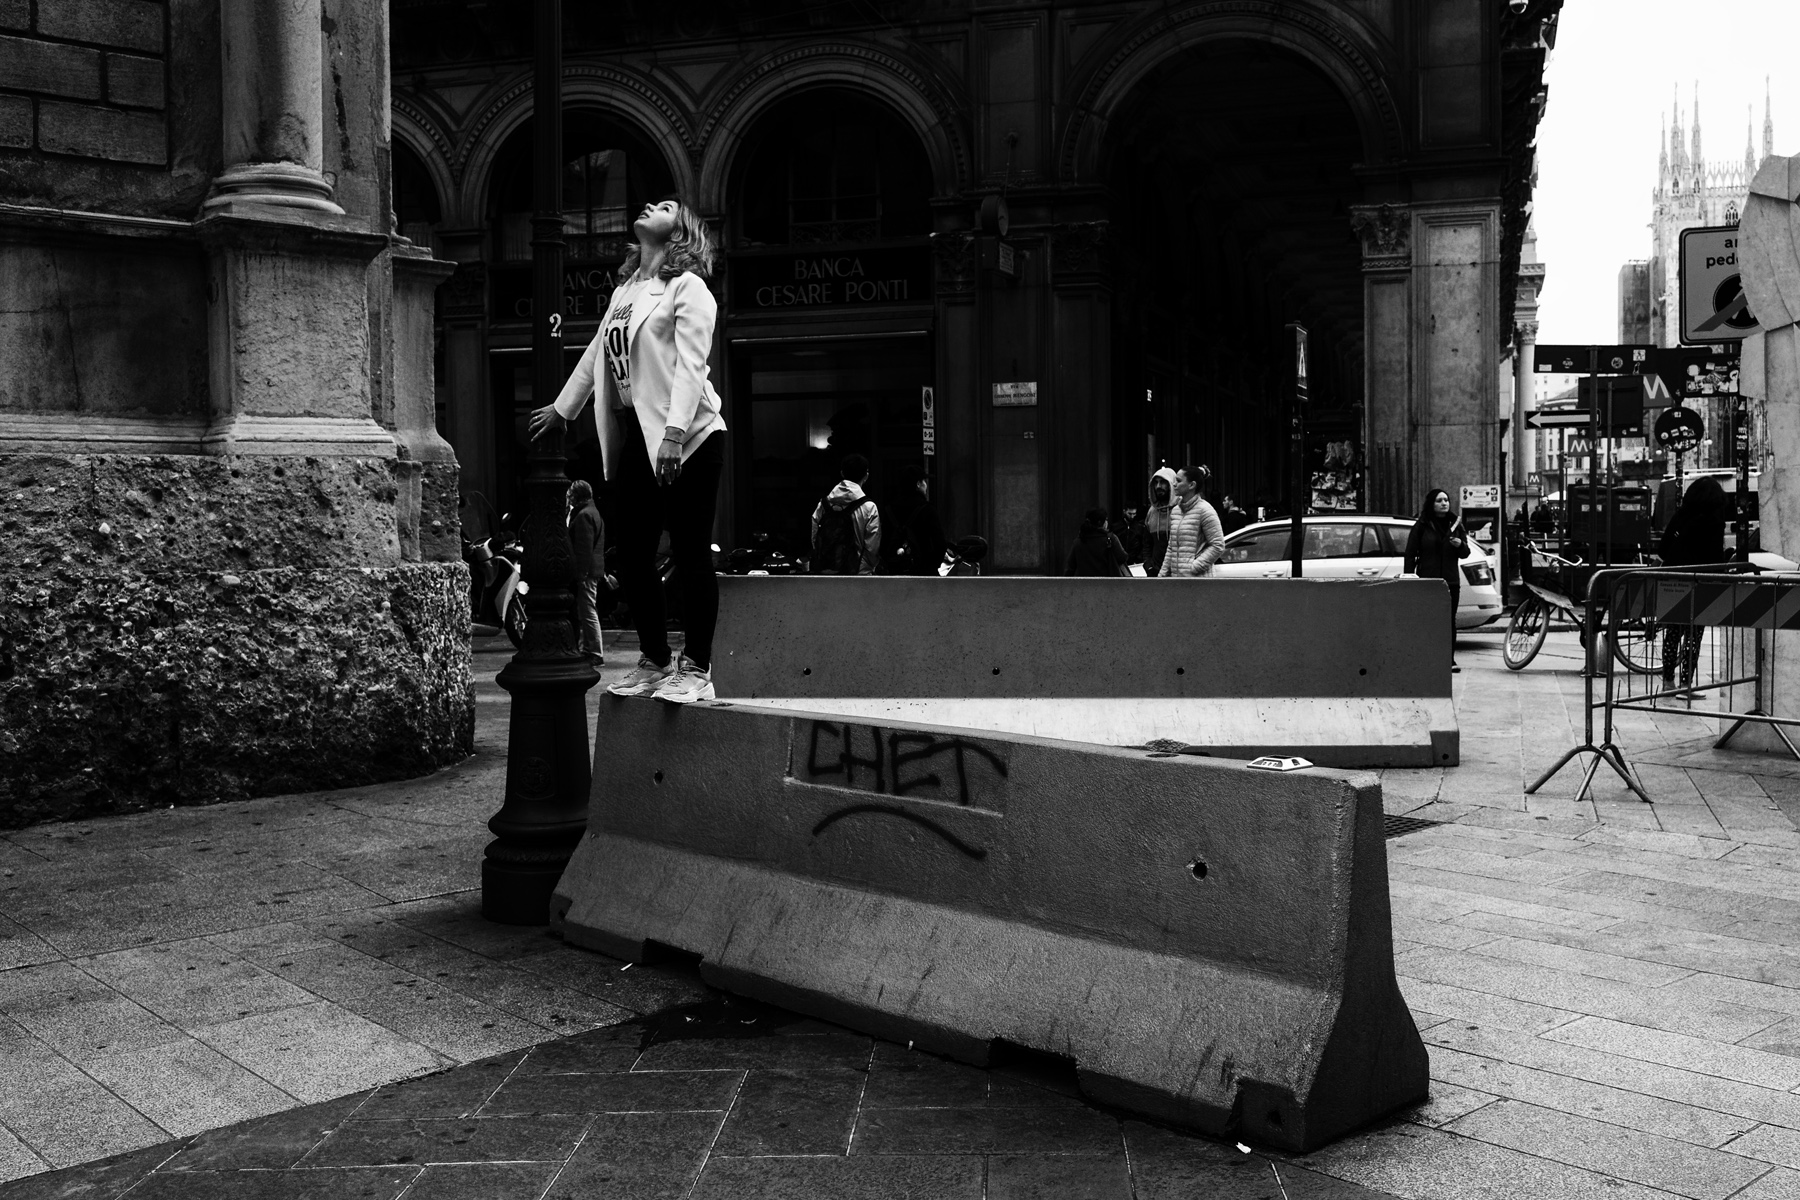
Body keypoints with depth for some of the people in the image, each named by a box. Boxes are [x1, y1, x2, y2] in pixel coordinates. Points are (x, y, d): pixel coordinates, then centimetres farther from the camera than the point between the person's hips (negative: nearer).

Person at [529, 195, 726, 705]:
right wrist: (562, 408, 37)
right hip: (634, 437, 7)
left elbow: (690, 365, -14)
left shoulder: (687, 287, -4)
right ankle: (655, 661, 21)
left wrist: (674, 433, -24)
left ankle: (696, 671, 2)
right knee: (632, 556, 8)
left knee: (690, 555, -4)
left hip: (687, 438, -7)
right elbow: (596, 354, 30)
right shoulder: (624, 290, 18)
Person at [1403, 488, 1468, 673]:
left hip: (1450, 580, 3)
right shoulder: (1422, 525, 1)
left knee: (1450, 620, 1)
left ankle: (1449, 660, 5)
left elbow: (1465, 553, 15)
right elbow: (1410, 554, 1)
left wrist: (1460, 545, -8)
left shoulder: (1455, 524, 11)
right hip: (1427, 580, -3)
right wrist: (1409, 577, -7)